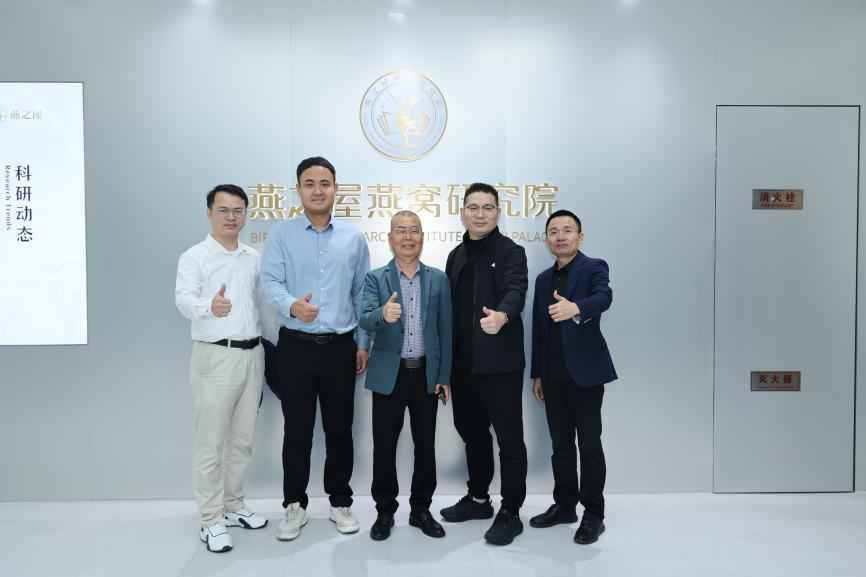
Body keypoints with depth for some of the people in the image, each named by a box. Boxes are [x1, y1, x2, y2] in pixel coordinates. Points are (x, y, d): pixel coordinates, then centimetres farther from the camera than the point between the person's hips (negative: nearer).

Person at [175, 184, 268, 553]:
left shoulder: (255, 258, 11)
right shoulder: (194, 257, -5)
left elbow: (262, 301, 11)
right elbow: (184, 299, -20)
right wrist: (210, 306, -42)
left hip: (253, 354, 5)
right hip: (215, 356, -5)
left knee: (242, 439, 14)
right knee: (210, 443, 0)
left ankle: (233, 506, 29)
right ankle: (211, 521, 11)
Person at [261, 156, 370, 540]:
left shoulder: (353, 238, 7)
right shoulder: (281, 235, 1)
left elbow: (362, 294, 9)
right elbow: (271, 282, -10)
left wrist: (364, 343, 6)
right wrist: (292, 305, -32)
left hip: (341, 347, 2)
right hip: (296, 346, -1)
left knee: (339, 428, 10)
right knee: (297, 430, 8)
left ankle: (340, 502, 26)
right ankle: (295, 505, 24)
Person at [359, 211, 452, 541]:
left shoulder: (439, 280, 4)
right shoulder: (375, 278, -1)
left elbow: (445, 330, 4)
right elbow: (366, 321, -16)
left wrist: (445, 376, 0)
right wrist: (383, 315, -39)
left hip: (426, 374, 2)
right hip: (389, 375, -1)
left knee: (425, 445, 10)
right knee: (384, 446, 7)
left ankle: (421, 510, 27)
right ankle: (385, 511, 24)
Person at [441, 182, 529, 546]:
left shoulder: (510, 252, -5)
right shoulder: (456, 256, 13)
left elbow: (516, 290, -23)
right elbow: (450, 309, 15)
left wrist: (502, 315, -46)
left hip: (500, 364, -6)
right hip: (463, 364, 6)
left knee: (509, 439, 3)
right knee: (472, 433, 18)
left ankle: (510, 513, 16)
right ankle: (478, 498, 35)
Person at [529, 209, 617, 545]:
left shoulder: (594, 268, -4)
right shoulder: (543, 279, 14)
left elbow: (603, 297, -27)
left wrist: (575, 308, -48)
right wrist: (537, 373, 13)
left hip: (585, 372, -6)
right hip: (553, 376, 6)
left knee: (589, 444, 1)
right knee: (560, 444, 13)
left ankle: (593, 515, 13)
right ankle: (564, 505, 26)